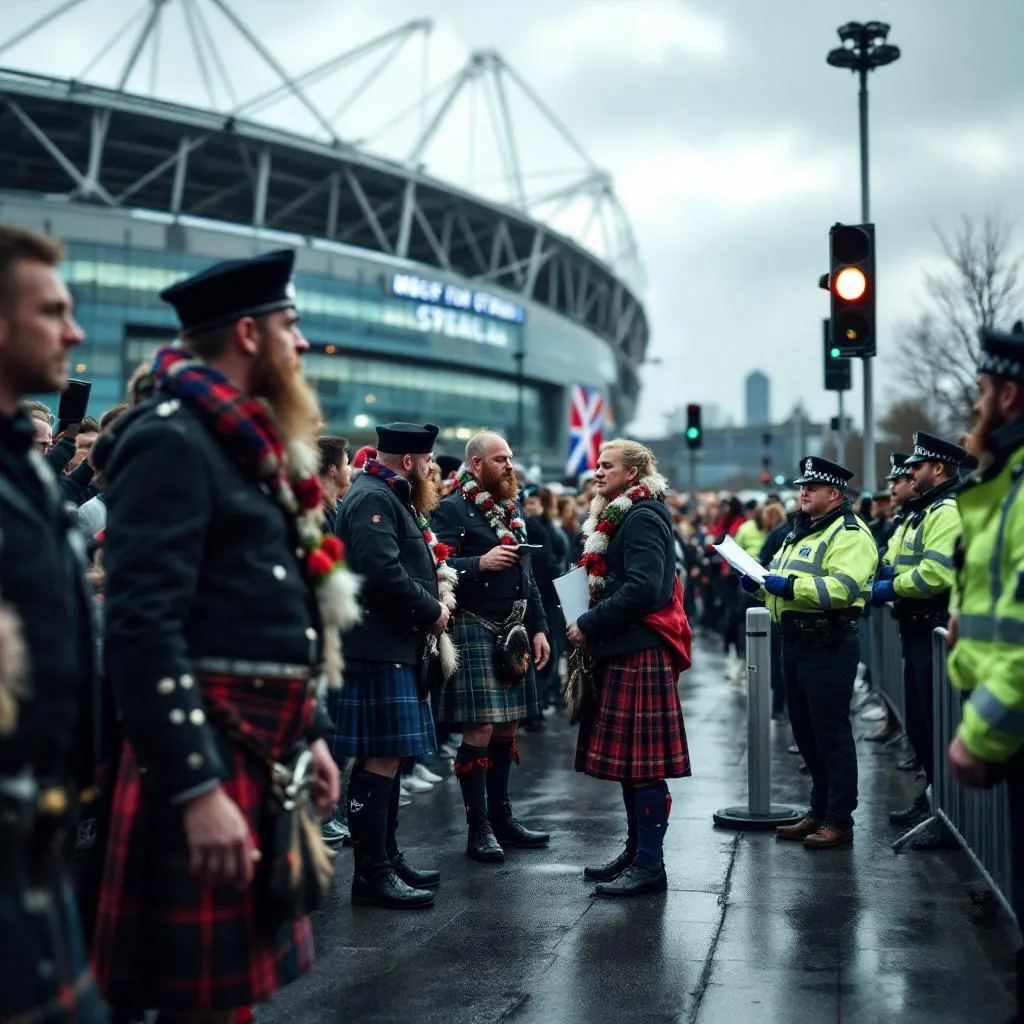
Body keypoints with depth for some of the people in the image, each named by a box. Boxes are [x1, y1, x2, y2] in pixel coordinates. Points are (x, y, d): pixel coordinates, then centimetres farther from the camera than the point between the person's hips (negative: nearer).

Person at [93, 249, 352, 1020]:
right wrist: (199, 790, -26)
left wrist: (308, 734, 19)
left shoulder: (252, 446, 16)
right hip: (208, 757, -9)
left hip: (267, 750, 9)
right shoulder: (170, 439, -14)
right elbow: (141, 626, -23)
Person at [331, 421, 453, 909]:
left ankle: (388, 857, 25)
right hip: (376, 650, -11)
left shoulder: (393, 500, 20)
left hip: (395, 649, 11)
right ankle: (372, 874, -3)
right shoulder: (372, 499, -14)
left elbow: (416, 563, 25)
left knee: (388, 758, 16)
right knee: (380, 760, -8)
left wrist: (442, 590, 5)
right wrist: (432, 612, -13)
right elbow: (384, 572, -25)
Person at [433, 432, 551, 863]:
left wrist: (538, 629, 17)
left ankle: (501, 816, 22)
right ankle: (478, 827, 2)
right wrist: (480, 562, -27)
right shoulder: (452, 509, -6)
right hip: (475, 629, -8)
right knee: (480, 731, -7)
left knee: (506, 729, 11)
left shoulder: (511, 509, 18)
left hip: (514, 631, 8)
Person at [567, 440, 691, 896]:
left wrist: (588, 624, -17)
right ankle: (635, 852, 22)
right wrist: (590, 626, 10)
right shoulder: (617, 516, 19)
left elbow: (642, 587, -23)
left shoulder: (643, 516, -12)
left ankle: (649, 864, -1)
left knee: (642, 761, -6)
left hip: (640, 652, -10)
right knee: (628, 758, 14)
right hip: (621, 651, 10)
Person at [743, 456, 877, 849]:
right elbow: (780, 578, 26)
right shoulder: (800, 532, 20)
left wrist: (791, 586, -30)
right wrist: (758, 582, 5)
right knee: (806, 733, 15)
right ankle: (818, 812, 26)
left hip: (829, 648, -10)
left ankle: (839, 821, 5)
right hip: (795, 643, 10)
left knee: (832, 735, -3)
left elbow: (842, 588, -25)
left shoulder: (849, 534, -10)